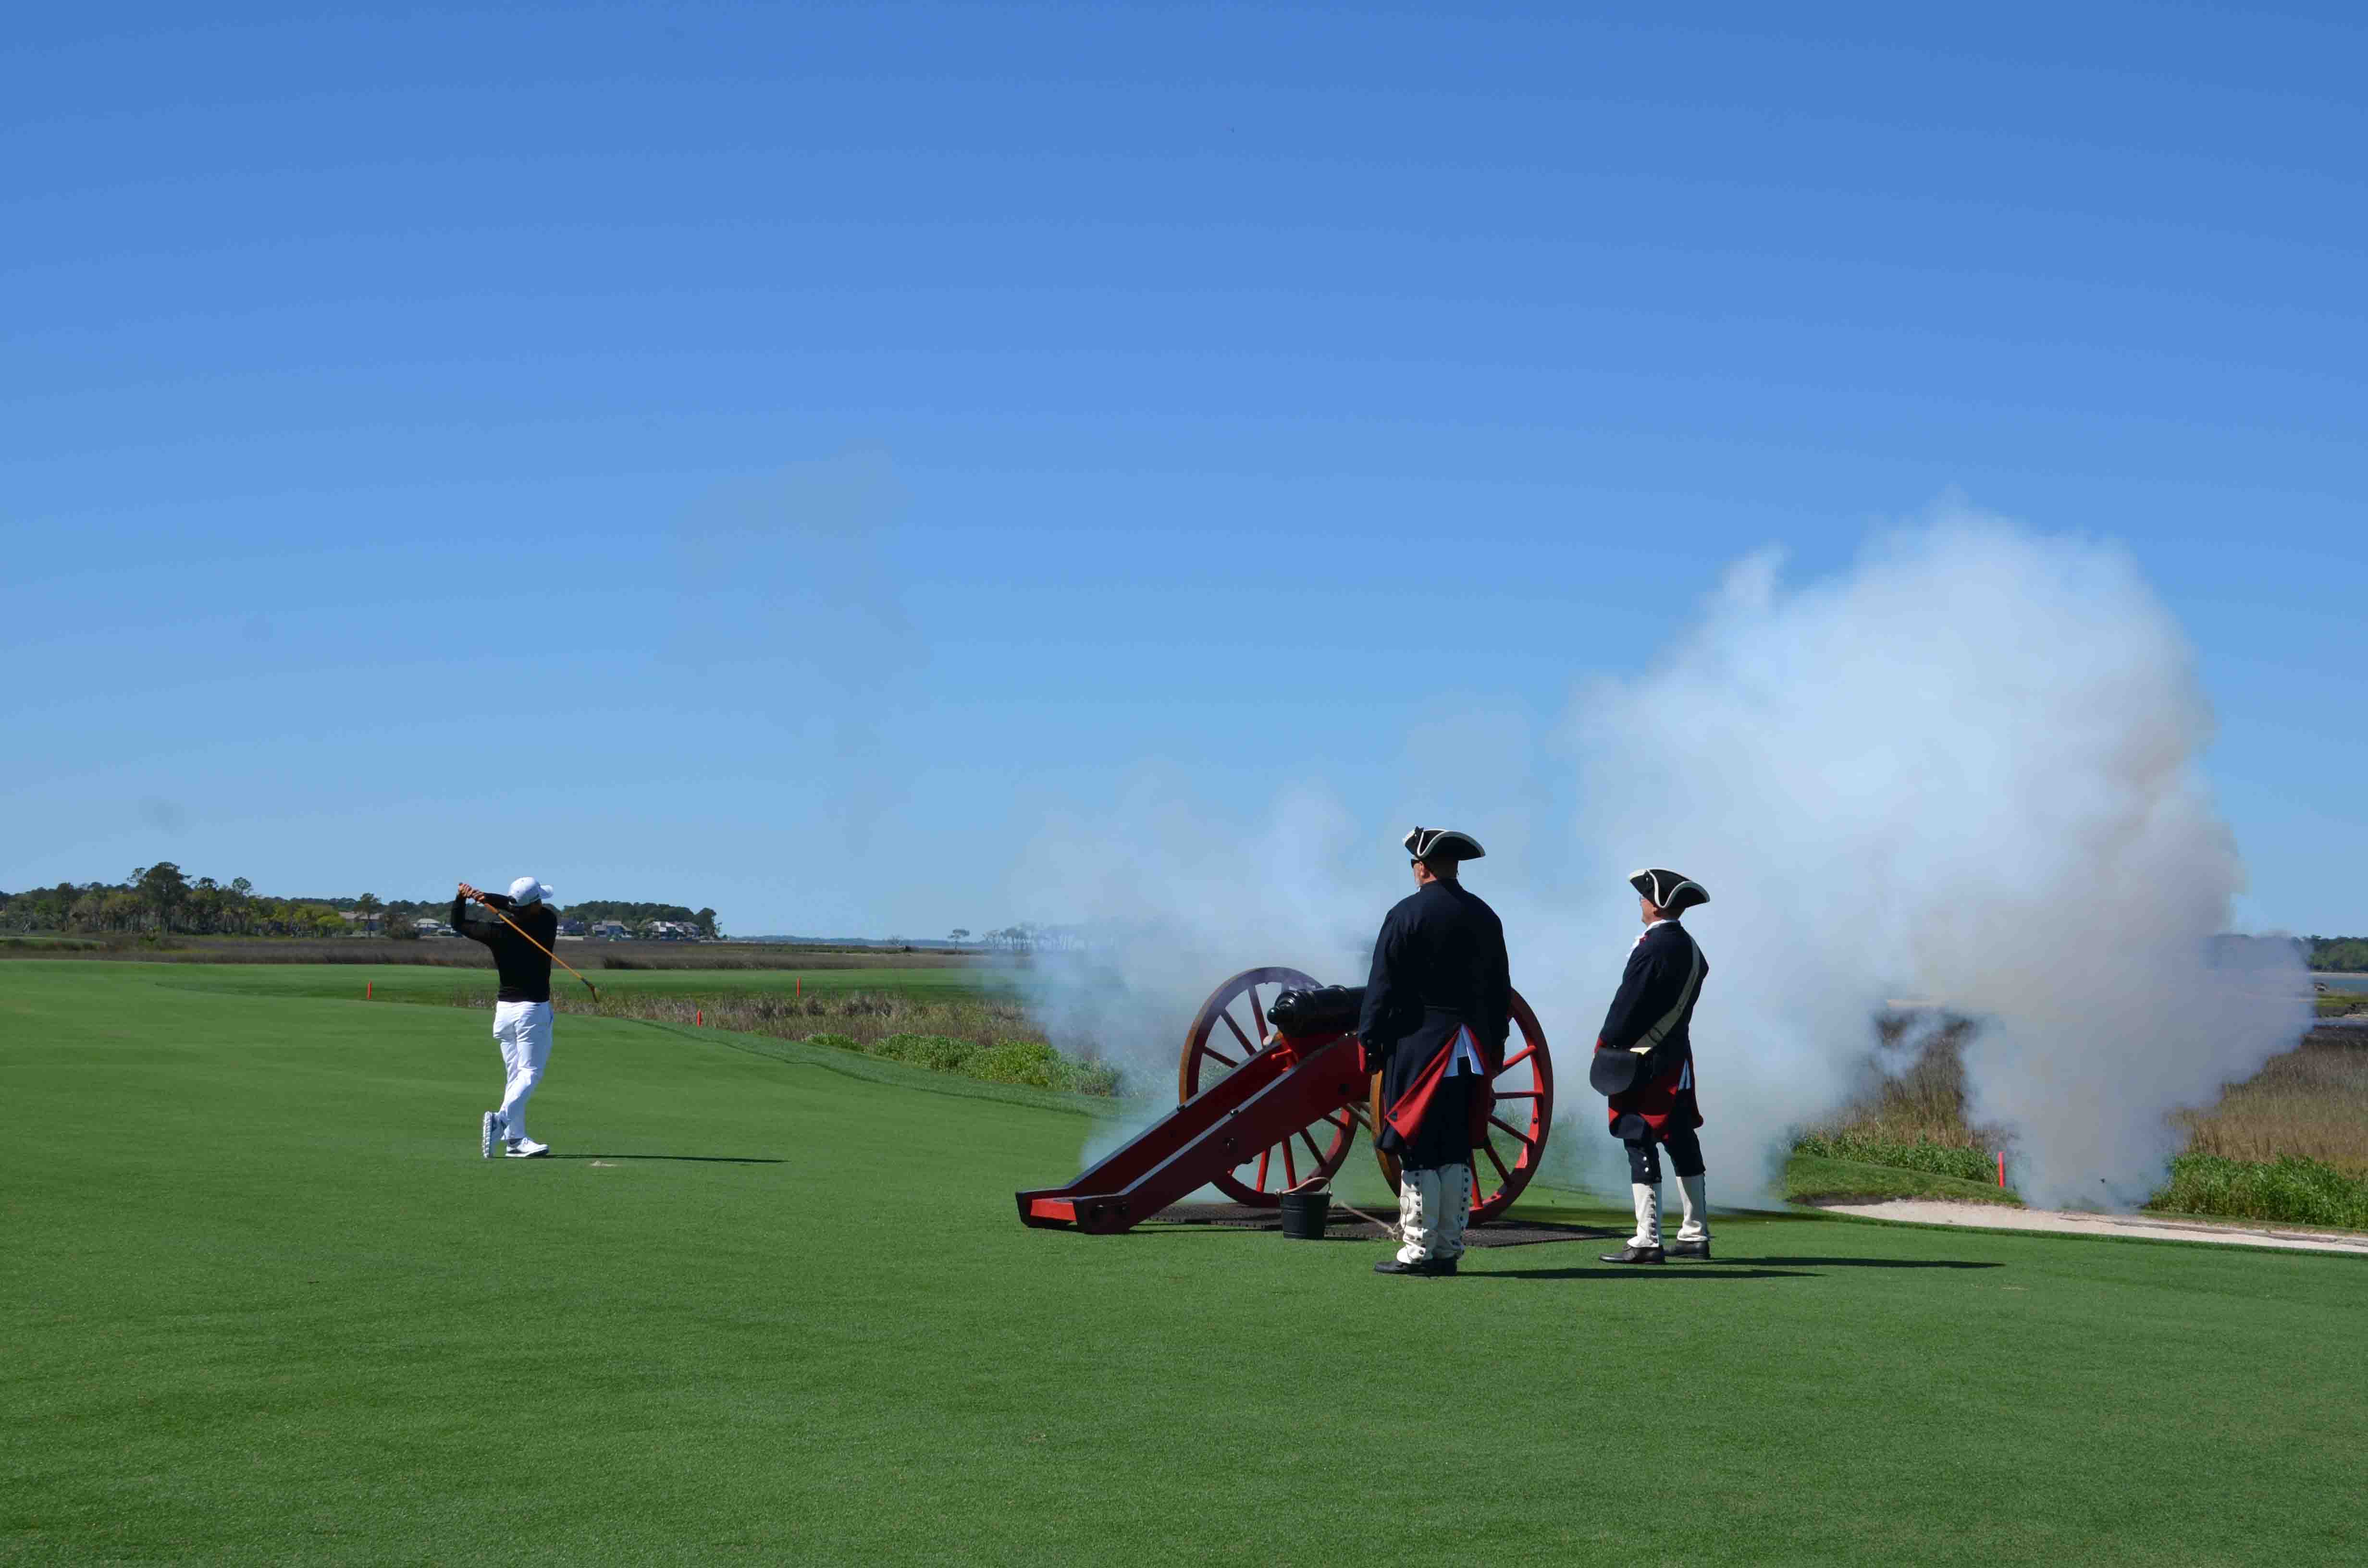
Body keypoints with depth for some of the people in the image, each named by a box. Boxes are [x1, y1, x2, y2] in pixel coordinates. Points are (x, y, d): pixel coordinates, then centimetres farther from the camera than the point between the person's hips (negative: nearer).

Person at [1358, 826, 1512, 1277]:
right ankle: (1448, 1250, 11)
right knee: (1457, 1152, 9)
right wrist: (1493, 1044, 21)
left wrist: (1370, 1040, 0)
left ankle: (1418, 1250, -4)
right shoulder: (1485, 917, 10)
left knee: (1418, 1153, -4)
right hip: (1470, 1054, 6)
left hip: (1417, 1046, -6)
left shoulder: (1407, 914, -7)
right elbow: (1500, 990, 15)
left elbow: (1383, 987, -8)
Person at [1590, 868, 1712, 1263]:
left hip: (1645, 1061, -9)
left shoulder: (1653, 947, -17)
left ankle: (1647, 1241, -10)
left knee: (1641, 1144, -7)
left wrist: (1605, 1044, -6)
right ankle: (1695, 1235, 19)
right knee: (1682, 1142, 14)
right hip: (1679, 1057, 9)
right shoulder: (1690, 948, 11)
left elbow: (1630, 1002, -17)